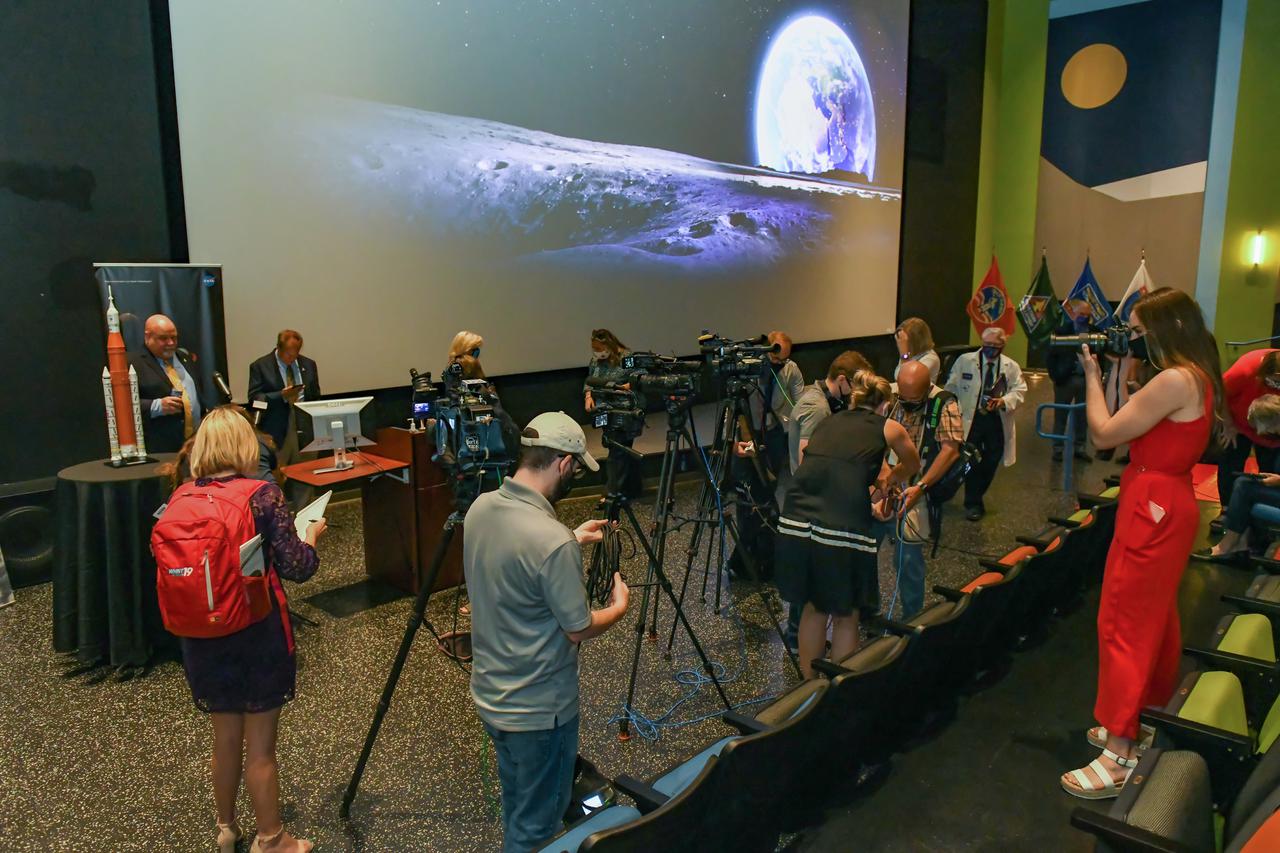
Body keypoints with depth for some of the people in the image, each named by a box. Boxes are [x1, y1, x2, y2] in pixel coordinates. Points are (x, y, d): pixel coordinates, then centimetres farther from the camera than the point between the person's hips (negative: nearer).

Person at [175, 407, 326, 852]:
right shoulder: (265, 495, -14)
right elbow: (297, 567, -14)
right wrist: (311, 534, 5)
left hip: (204, 638, 4)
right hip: (260, 636, -4)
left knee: (225, 739, 22)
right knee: (260, 746, 10)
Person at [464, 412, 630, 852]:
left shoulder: (480, 508, -6)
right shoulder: (553, 541, -31)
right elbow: (578, 629, -19)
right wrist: (619, 607, 0)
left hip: (489, 694, 8)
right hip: (539, 709, -8)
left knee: (516, 811, 28)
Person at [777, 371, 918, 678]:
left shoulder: (826, 422, 23)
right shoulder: (889, 428, 15)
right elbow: (912, 466, 34)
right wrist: (887, 480, 54)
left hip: (794, 523, 4)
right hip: (843, 528, -4)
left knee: (813, 608, 22)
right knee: (845, 616, 16)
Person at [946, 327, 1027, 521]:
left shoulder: (1011, 366, 4)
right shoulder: (965, 361, -1)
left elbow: (1019, 390, 1)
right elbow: (951, 388, 3)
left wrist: (1004, 401, -19)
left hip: (998, 421, 2)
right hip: (971, 419, -2)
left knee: (991, 462, 8)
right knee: (973, 461, 0)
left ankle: (976, 496, 29)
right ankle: (973, 503, 12)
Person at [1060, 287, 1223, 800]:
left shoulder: (1175, 380, -22)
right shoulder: (1195, 376, 9)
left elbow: (1103, 435, -18)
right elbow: (1129, 425, 11)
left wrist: (1092, 373, -6)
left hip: (1154, 509, -10)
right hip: (1169, 503, 10)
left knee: (1124, 624, -5)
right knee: (1155, 617, 21)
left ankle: (1118, 757, 1)